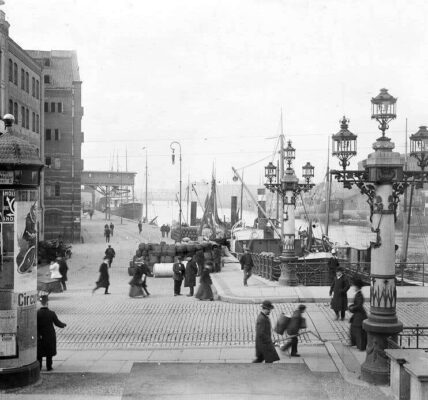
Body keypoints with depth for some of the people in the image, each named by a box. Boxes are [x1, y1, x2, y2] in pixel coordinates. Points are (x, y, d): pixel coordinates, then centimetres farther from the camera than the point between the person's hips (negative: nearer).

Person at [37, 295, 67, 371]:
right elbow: (58, 323, -4)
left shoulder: (37, 313, -14)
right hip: (50, 336, 0)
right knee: (49, 353, 13)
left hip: (40, 336, 1)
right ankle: (49, 366, 16)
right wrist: (64, 325, 16)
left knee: (39, 353, 14)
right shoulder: (51, 313, -14)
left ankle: (39, 367, 17)